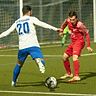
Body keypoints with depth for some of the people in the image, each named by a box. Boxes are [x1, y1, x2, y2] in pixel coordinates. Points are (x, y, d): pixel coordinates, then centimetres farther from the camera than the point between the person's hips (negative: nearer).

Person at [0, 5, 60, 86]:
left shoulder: (17, 22, 20)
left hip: (22, 47, 5)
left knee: (19, 64, 26)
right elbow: (42, 24, -6)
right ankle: (39, 61, -52)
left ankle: (13, 82, 34)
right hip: (33, 46, -5)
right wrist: (55, 29, -8)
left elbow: (7, 32, 22)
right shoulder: (31, 19, 6)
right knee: (41, 61, -17)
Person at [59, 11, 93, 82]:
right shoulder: (68, 21, -5)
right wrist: (61, 31, 21)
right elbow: (64, 24, 21)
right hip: (73, 42, 8)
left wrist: (88, 46, -15)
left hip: (79, 42, -8)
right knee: (65, 57, 15)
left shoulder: (80, 25, -22)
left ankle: (76, 76, -36)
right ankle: (69, 73, 33)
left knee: (75, 57, -28)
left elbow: (87, 34, -14)